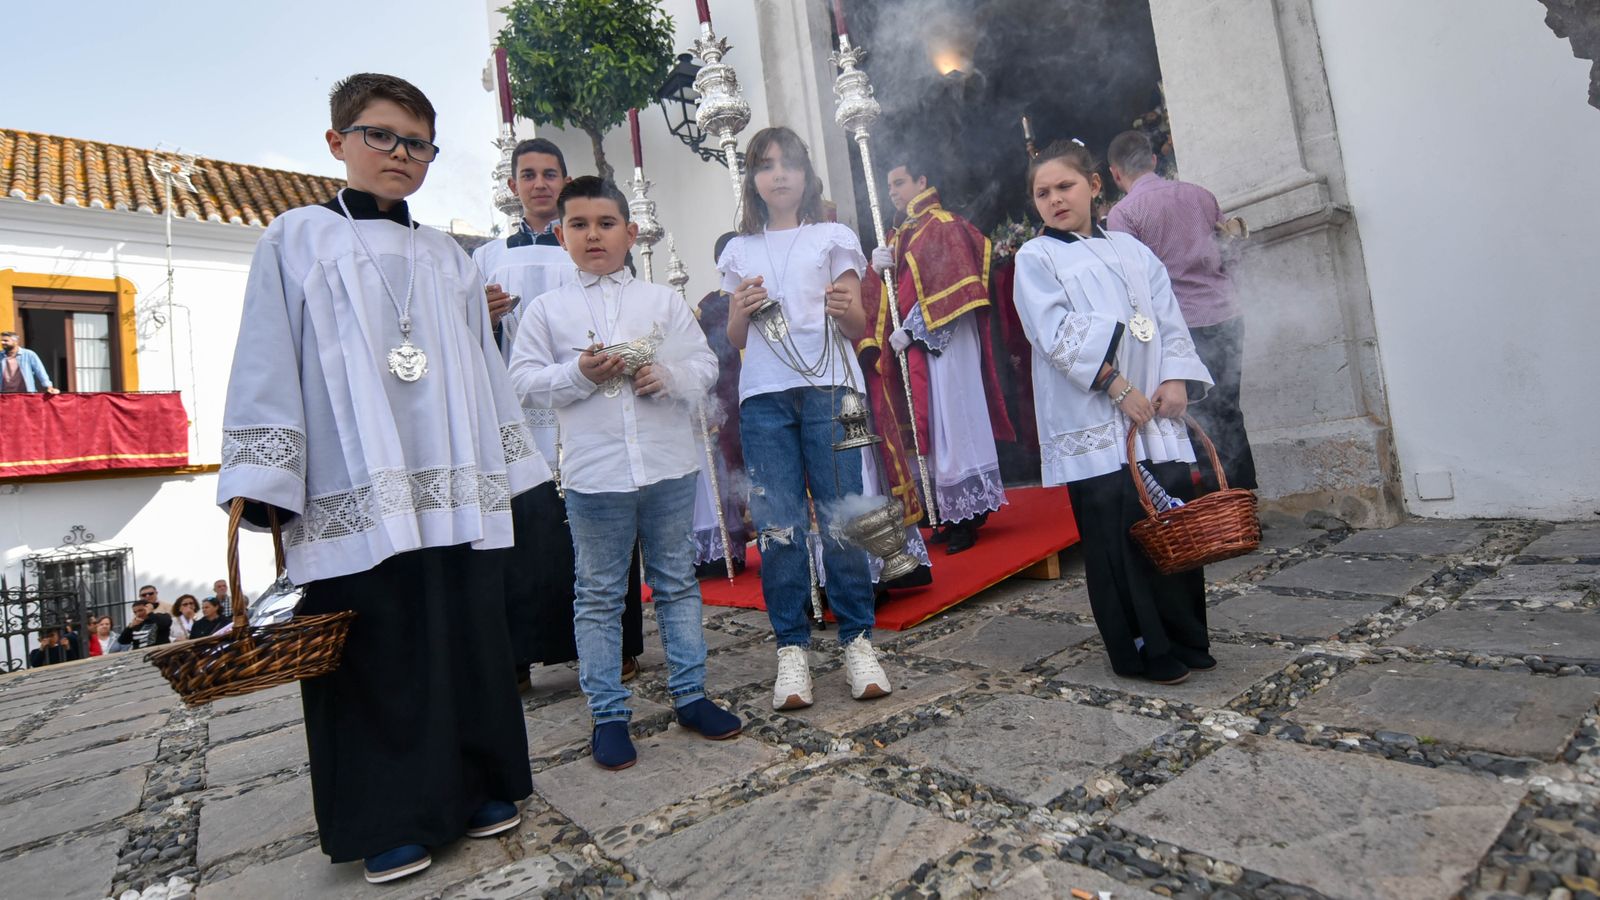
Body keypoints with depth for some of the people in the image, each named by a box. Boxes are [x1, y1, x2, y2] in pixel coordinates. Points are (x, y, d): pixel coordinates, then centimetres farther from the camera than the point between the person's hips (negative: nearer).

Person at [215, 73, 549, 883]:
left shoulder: (448, 257, 17)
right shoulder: (298, 239, 8)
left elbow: (485, 371, 16)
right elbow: (266, 366, 1)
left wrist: (510, 465, 12)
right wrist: (261, 484, -6)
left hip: (456, 491, 3)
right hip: (355, 495, -3)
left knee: (468, 641, 7)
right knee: (375, 656, 3)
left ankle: (479, 785, 24)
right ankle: (392, 819, 19)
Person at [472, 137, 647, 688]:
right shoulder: (489, 256, 19)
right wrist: (485, 317, -5)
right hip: (519, 418, 2)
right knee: (526, 542, -1)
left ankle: (617, 647, 10)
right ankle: (516, 657, 10)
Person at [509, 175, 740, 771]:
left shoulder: (663, 300, 8)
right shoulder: (547, 309, 6)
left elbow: (705, 364, 5)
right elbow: (525, 379, 1)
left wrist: (667, 375, -14)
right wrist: (579, 374, -15)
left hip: (669, 467, 1)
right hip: (593, 473, -1)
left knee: (677, 583, 12)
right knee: (599, 596, 7)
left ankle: (689, 693, 27)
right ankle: (607, 713, 21)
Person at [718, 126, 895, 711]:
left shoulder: (833, 238, 13)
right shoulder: (739, 252, 18)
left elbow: (859, 328, 8)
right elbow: (735, 340, 17)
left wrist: (846, 309, -14)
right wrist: (741, 309, -4)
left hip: (828, 386, -2)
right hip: (763, 396, 2)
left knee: (841, 515, -6)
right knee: (776, 522, -3)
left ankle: (857, 639, 7)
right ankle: (791, 648, 7)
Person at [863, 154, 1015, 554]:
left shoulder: (943, 225, -3)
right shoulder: (897, 236, 20)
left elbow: (949, 287, -14)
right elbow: (879, 297, 14)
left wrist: (911, 330, -17)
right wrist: (876, 268, -6)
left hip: (945, 341, -7)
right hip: (913, 346, 8)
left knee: (954, 420, -5)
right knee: (934, 426, 7)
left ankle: (970, 513, 2)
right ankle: (953, 513, 14)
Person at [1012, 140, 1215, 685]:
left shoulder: (1131, 250, 18)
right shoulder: (1036, 258, 3)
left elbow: (1169, 319, 14)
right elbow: (1058, 334, -9)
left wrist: (1176, 377, -2)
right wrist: (1116, 386, -15)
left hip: (1154, 414, 5)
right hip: (1092, 423, -5)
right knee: (1119, 535, -3)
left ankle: (1187, 641, 23)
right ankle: (1144, 652, 11)